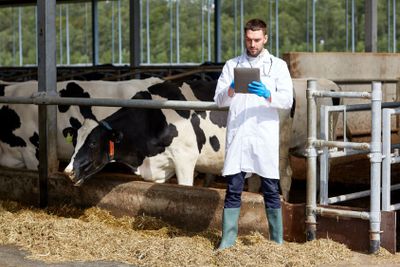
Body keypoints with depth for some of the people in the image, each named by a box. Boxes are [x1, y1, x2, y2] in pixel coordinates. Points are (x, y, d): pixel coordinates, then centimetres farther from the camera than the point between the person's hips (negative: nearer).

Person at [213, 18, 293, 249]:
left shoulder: (278, 65, 7)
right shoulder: (232, 65, 12)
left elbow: (287, 100, -3)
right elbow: (219, 100, 6)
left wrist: (267, 95, -22)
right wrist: (231, 91, -16)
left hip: (266, 136, -1)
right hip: (237, 134, 1)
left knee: (271, 190, 3)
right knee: (233, 189, 1)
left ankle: (278, 241, 12)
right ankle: (228, 239, 5)